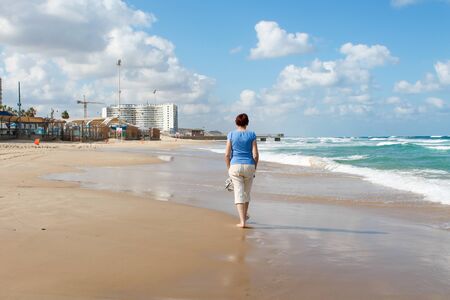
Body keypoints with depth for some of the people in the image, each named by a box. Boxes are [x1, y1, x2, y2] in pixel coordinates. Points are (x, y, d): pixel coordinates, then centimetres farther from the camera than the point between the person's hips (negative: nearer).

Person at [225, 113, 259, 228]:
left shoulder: (231, 135, -1)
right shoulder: (252, 135, -1)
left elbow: (227, 154, -3)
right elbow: (255, 155, -4)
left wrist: (229, 168, 8)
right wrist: (254, 168, 8)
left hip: (235, 166, -1)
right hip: (249, 166, 1)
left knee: (239, 193, 1)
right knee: (247, 192, 19)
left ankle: (242, 221, -4)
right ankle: (245, 215, 37)